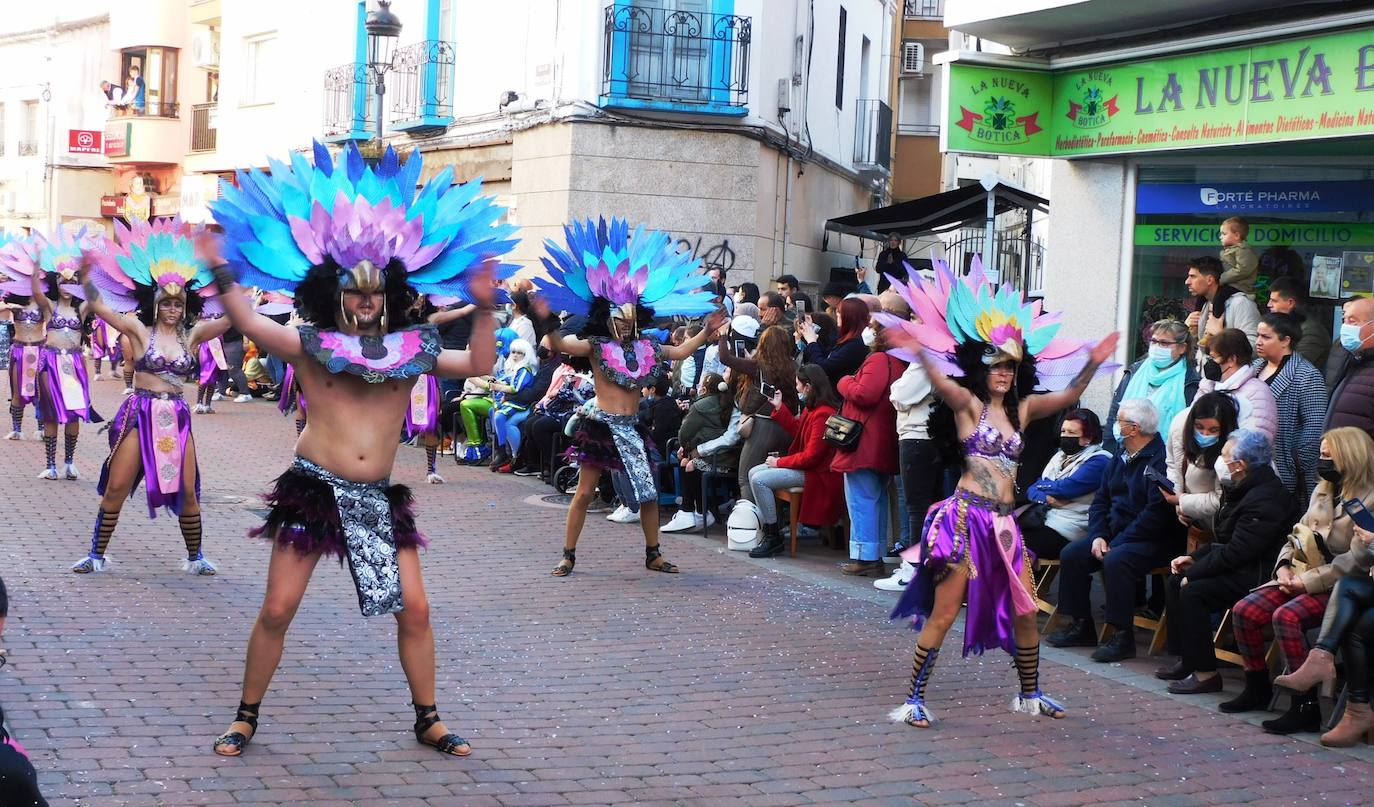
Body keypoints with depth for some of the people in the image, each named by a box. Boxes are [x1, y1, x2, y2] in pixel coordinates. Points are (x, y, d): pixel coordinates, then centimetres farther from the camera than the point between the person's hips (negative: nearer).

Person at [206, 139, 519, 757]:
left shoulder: (410, 348, 6)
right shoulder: (311, 345, 0)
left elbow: (478, 365, 5)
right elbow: (246, 322, -5)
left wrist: (484, 309, -4)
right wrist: (219, 272, -13)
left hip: (379, 497, 2)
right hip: (313, 487, -2)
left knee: (414, 610, 1)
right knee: (277, 610, -2)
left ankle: (427, 720, 16)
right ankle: (246, 718, 15)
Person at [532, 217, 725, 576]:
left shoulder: (644, 347, 8)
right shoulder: (596, 345, -5)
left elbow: (680, 351, 20)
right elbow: (561, 345, -19)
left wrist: (708, 330, 16)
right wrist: (547, 321, -36)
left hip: (631, 427, 5)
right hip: (601, 425, -5)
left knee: (648, 492, 7)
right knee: (585, 492, -1)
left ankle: (653, 554, 22)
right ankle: (568, 555, 8)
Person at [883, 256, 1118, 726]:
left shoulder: (1020, 409, 15)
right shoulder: (969, 404, -4)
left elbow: (1066, 397, 13)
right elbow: (942, 385, -23)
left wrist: (1091, 364, -3)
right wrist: (919, 352, -43)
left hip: (1003, 521, 6)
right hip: (966, 515, -6)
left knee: (1024, 612, 12)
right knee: (942, 613, -6)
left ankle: (1029, 694, 29)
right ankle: (914, 699, 0)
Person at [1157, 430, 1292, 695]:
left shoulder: (1265, 499, -22)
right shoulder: (1240, 489, 12)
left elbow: (1236, 553, -25)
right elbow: (1224, 542, 20)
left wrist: (1194, 572, -18)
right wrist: (1194, 558, 6)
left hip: (1256, 575, -11)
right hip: (1238, 568, 11)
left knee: (1193, 591, -24)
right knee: (1174, 582, 5)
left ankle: (1205, 673, -17)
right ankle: (1187, 660, 10)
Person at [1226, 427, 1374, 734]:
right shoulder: (1323, 492, 17)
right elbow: (1297, 536, 20)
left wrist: (1308, 581, -21)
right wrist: (1284, 566, 0)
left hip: (1338, 587, -8)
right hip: (1301, 577, 8)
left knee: (1286, 617, -32)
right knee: (1244, 611, -10)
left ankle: (1306, 708, -26)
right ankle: (1257, 688, 8)